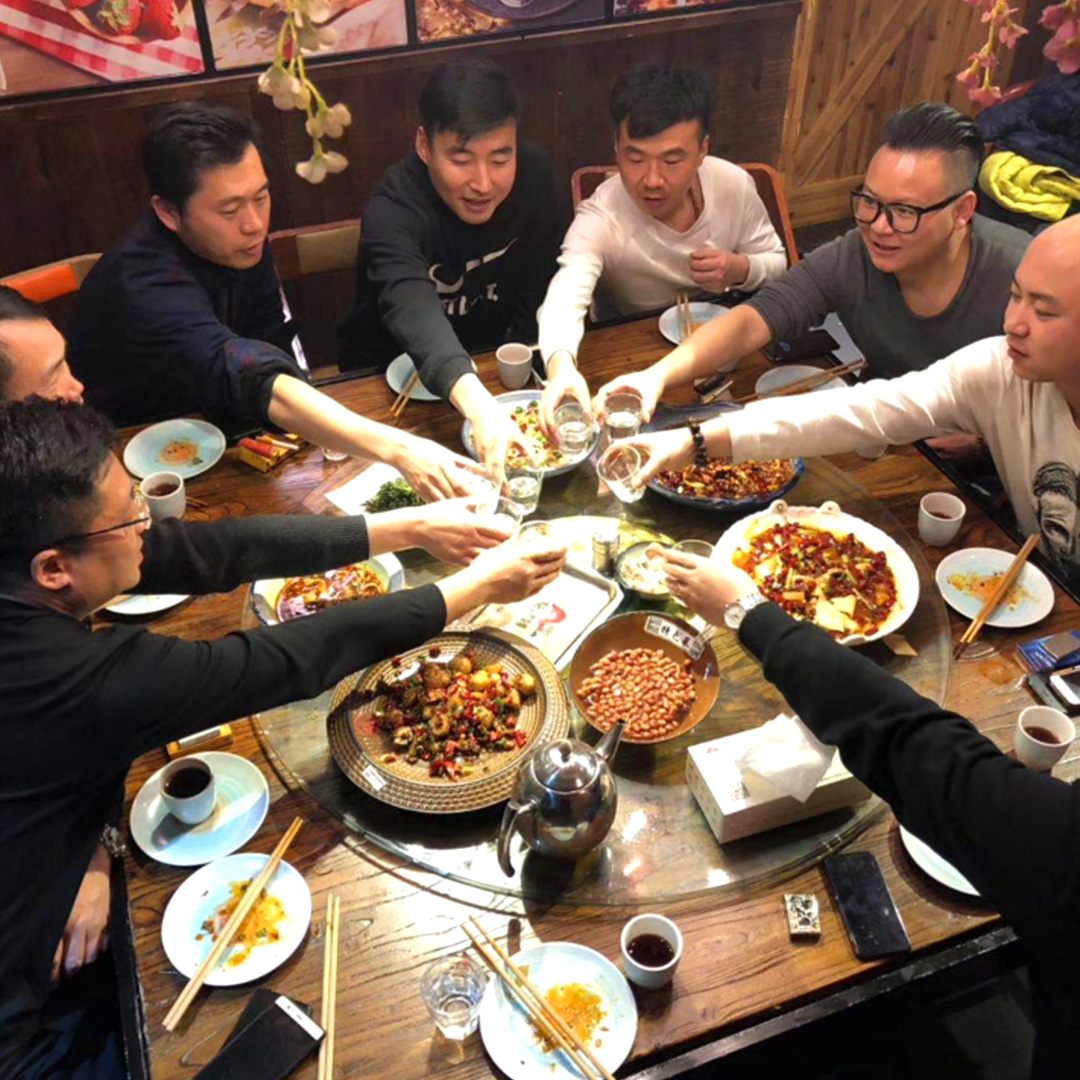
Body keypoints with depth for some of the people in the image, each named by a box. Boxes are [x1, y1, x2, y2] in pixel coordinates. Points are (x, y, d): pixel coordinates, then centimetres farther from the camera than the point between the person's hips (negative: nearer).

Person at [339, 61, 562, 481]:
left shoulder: (533, 176, -11)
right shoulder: (393, 211, -28)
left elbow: (536, 295, -2)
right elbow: (414, 311, -48)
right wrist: (479, 406, -65)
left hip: (488, 367, 4)